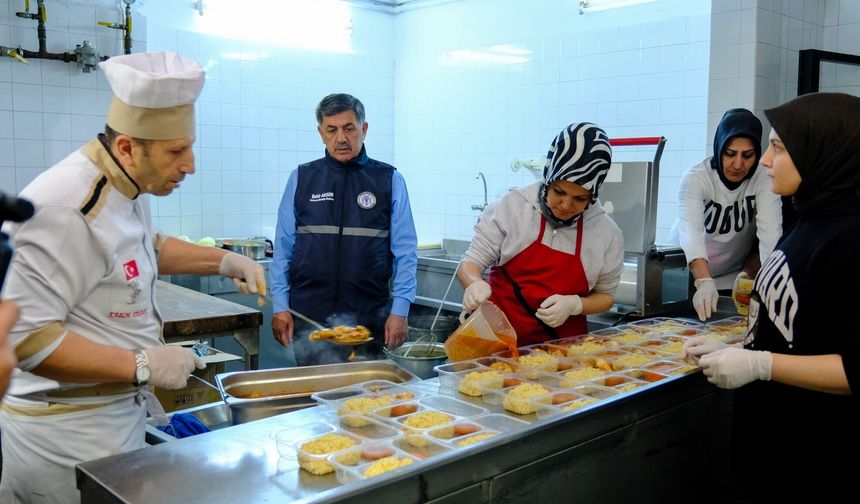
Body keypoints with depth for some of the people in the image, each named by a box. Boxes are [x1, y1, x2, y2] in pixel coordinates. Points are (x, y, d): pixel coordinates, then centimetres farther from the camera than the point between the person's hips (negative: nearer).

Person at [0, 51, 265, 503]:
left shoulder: (124, 187, 7)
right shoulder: (68, 210, -26)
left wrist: (223, 261, 12)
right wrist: (142, 366, -25)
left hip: (114, 413, 10)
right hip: (67, 435, -9)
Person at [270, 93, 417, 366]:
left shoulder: (389, 180, 3)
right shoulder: (301, 178, 7)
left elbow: (405, 252, 1)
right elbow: (283, 248, 7)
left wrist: (400, 311, -5)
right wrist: (280, 307, 2)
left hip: (369, 319, -1)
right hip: (308, 317, 1)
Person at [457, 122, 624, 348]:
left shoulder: (607, 233, -1)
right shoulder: (512, 207, -5)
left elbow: (605, 296, 11)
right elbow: (470, 264, 0)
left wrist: (573, 304, -10)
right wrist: (475, 284, -23)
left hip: (563, 344, 1)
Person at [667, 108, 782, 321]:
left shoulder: (764, 183, -15)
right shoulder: (695, 179, -22)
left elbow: (771, 233, -28)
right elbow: (692, 233, -37)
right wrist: (704, 282, -53)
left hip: (733, 279, 2)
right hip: (685, 275, -2)